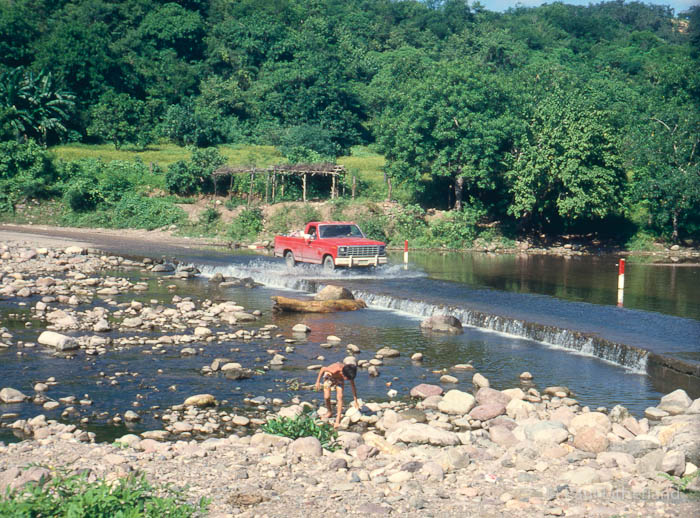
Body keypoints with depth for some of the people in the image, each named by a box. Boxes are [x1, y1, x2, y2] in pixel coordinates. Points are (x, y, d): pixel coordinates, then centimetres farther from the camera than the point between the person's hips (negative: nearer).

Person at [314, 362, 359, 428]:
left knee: (339, 397, -14)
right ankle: (330, 412, 22)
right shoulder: (334, 370, -44)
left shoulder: (349, 373, -31)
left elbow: (353, 387, -15)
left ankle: (338, 421, -10)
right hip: (329, 376, -2)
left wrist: (356, 402, -9)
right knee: (327, 397, -9)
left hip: (339, 379, 2)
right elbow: (323, 369, -23)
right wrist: (318, 381, -15)